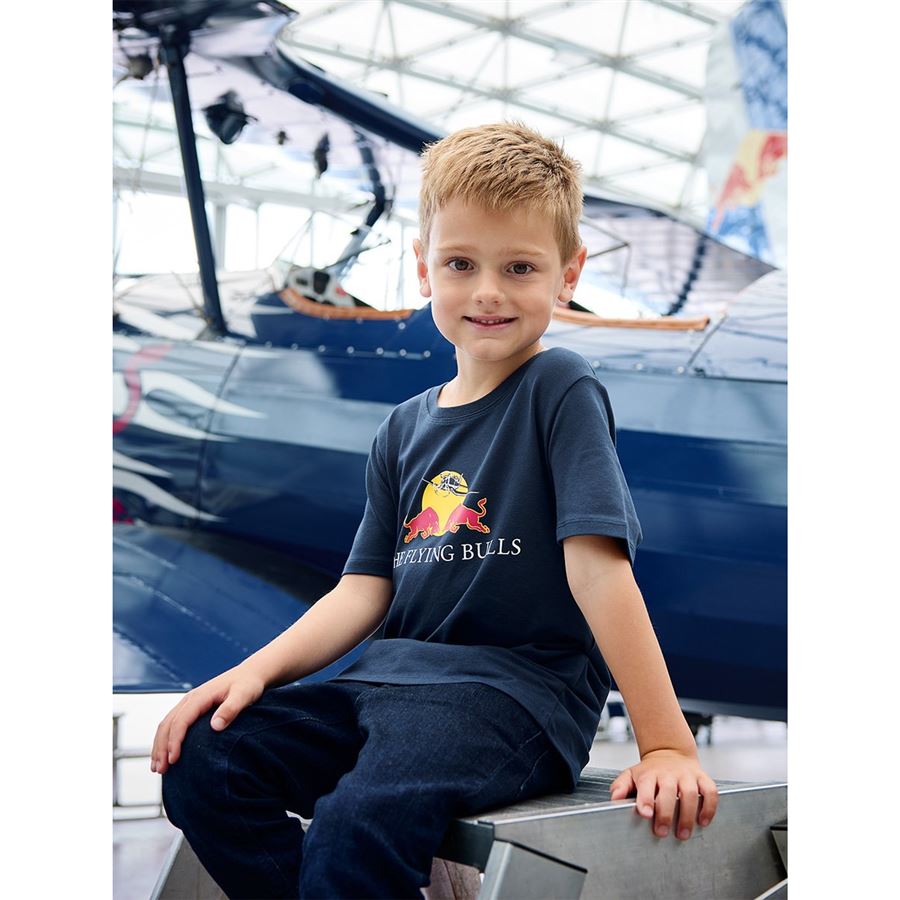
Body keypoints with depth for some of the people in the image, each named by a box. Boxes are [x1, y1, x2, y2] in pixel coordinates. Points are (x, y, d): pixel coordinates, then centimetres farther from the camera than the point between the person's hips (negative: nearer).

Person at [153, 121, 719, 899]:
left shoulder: (562, 391, -5)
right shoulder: (406, 427, 16)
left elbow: (598, 568, -14)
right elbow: (366, 588, 12)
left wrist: (667, 745, -18)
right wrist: (258, 668, -3)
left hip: (519, 685, -7)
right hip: (393, 676, 7)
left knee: (356, 824, -33)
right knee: (201, 762, -9)